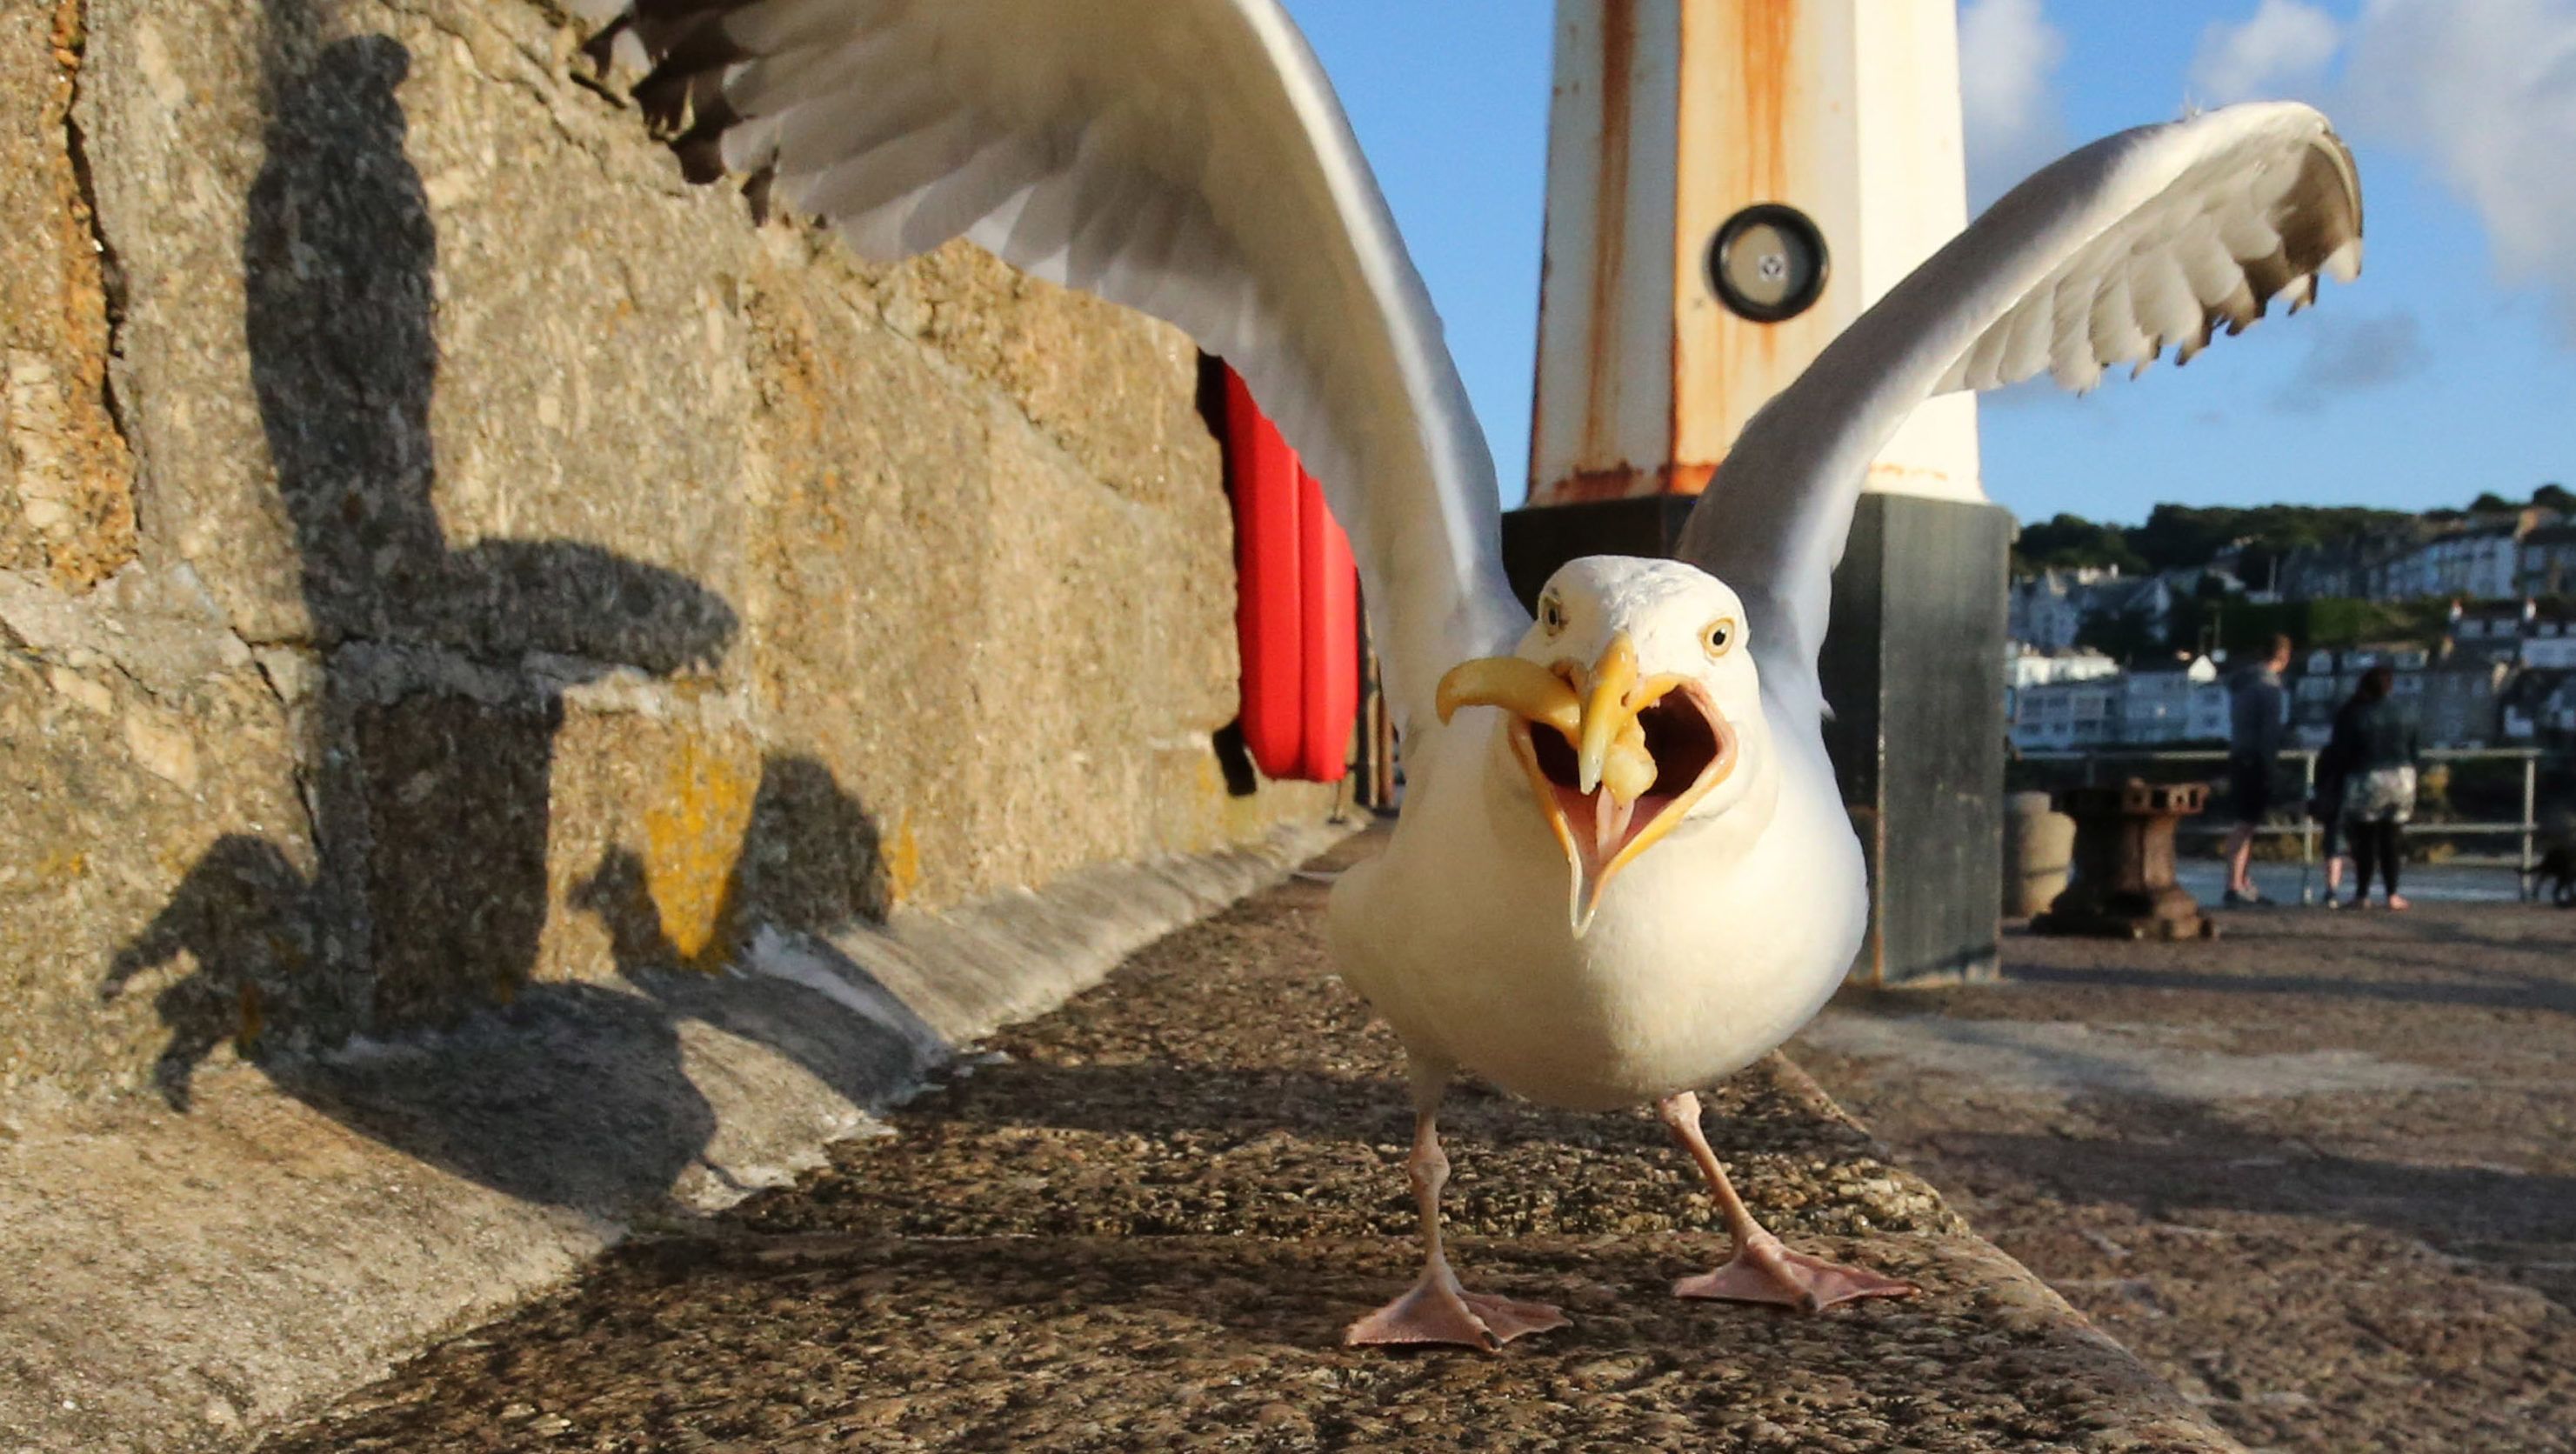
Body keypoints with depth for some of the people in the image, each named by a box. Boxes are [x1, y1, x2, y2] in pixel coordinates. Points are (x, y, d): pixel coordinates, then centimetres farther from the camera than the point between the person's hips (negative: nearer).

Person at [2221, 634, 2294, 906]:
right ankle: (2234, 887, -10)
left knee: (2248, 823, 15)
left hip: (2238, 757, 9)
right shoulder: (2269, 684, -14)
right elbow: (2271, 729, -18)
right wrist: (2270, 766, -16)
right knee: (2247, 824, -8)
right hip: (2256, 760, -9)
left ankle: (2244, 885, 19)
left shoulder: (2241, 680, 13)